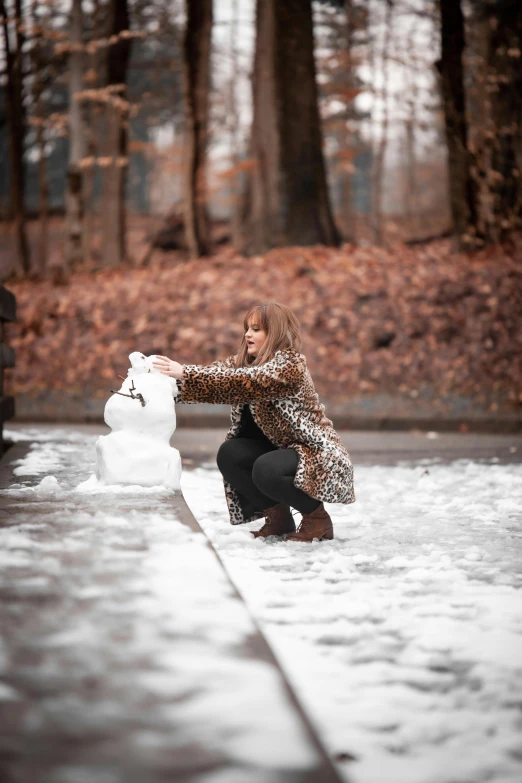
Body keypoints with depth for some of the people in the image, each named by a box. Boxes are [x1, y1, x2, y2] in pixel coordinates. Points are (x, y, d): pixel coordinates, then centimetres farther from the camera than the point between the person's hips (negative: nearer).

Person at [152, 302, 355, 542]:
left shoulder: (290, 365, -22)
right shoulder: (245, 361, 5)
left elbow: (242, 383, -36)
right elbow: (218, 371, -9)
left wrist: (185, 374, -39)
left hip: (321, 459, -8)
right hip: (282, 450, 8)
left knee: (266, 469, -33)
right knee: (230, 454, -14)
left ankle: (317, 517, -7)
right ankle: (278, 515, 3)